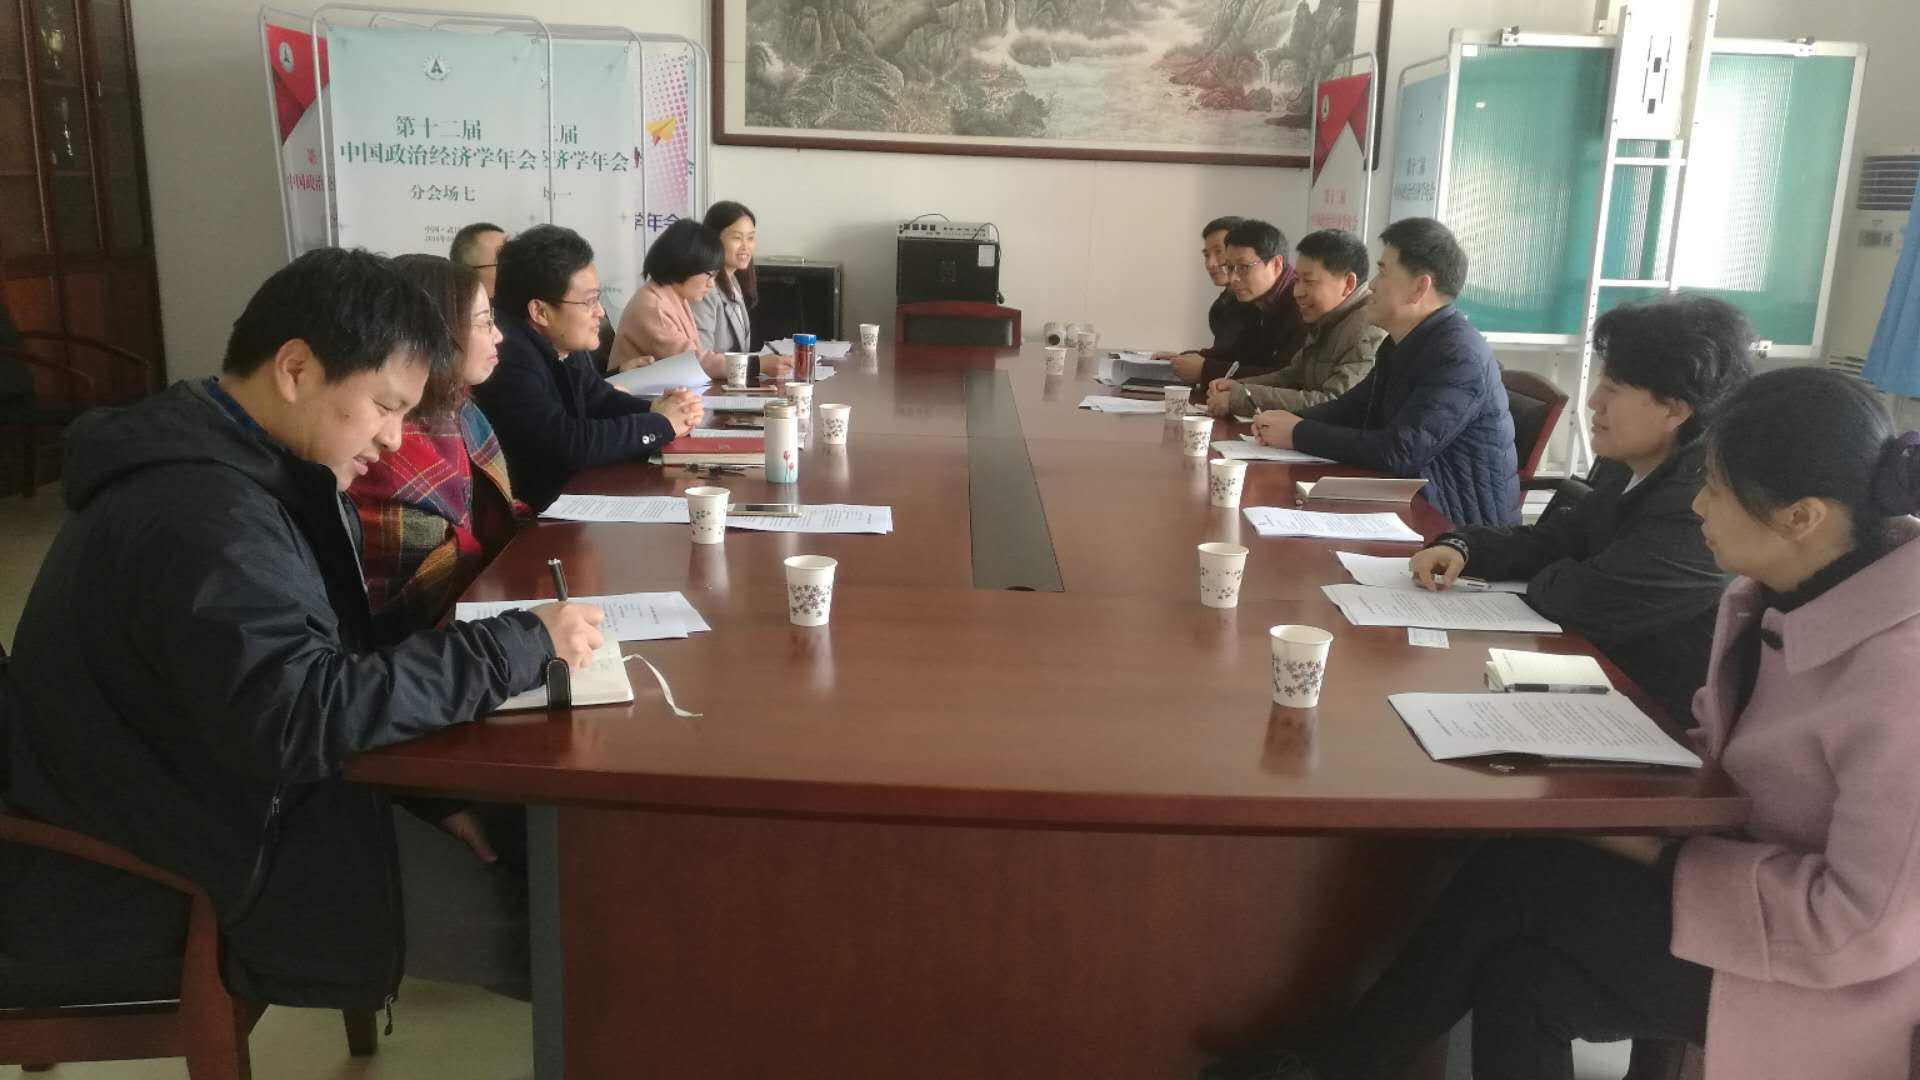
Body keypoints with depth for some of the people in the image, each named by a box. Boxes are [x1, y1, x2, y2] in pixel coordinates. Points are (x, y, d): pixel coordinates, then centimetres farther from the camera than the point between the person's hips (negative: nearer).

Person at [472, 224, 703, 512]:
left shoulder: (564, 344, 3)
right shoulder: (508, 359, -25)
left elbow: (597, 398, 16)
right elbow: (565, 443, -30)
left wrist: (653, 410, -5)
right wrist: (660, 424, -18)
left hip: (573, 491, 9)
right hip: (529, 514, -8)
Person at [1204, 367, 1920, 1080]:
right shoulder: (1784, 589, -3)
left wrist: (1666, 858, -20)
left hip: (1837, 967, -7)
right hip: (1770, 875, 7)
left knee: (1518, 879, -15)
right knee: (1524, 980, -13)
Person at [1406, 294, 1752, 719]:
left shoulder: (1704, 504, -27)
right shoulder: (1624, 469, 2)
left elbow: (1587, 601, -29)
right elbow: (1553, 541, 12)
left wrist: (1536, 581, -7)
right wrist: (1463, 549, -6)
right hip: (1609, 683, 7)